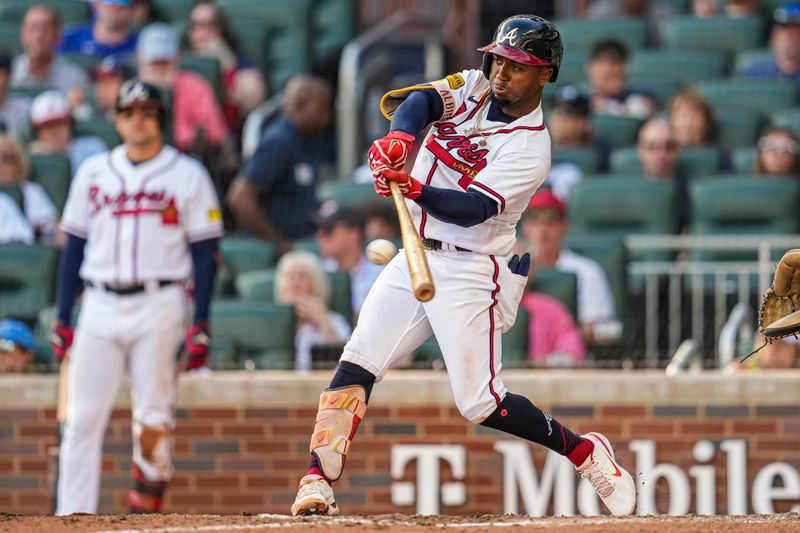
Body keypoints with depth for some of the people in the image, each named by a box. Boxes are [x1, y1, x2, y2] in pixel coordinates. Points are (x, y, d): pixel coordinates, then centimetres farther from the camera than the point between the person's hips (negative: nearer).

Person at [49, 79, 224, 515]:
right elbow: (75, 248, 14)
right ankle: (73, 520, -6)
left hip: (159, 305, -2)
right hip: (100, 306, 2)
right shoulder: (93, 173, 12)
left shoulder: (187, 175, 3)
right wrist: (62, 318, 7)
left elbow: (205, 254, 1)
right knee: (82, 416, -5)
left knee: (153, 415, -4)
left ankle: (146, 506, 10)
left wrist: (200, 326, -7)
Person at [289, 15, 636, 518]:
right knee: (356, 366, -6)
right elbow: (421, 101, -15)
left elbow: (473, 208, -26)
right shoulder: (470, 88, 4)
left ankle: (584, 450, 12)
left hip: (470, 272, -6)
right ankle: (318, 479, -7)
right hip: (416, 255, 6)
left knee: (481, 404, -6)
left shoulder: (530, 149, -15)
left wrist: (415, 189, -44)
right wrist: (401, 136, -38)